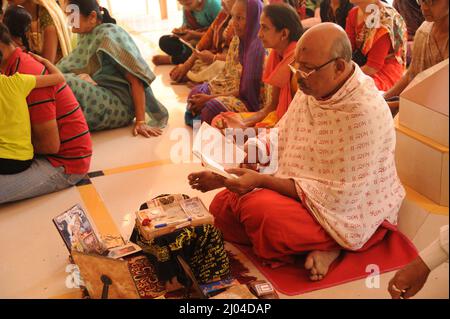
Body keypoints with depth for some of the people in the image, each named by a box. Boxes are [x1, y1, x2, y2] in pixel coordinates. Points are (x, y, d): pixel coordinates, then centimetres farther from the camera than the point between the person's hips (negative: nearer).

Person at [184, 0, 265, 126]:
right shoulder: (237, 40, 2)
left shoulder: (259, 47, -24)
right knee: (196, 92, -2)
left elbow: (246, 91, -22)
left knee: (212, 107, -25)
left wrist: (210, 98, -18)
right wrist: (206, 90, -5)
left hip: (250, 99, -9)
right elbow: (226, 73, 10)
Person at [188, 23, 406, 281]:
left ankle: (327, 246, -5)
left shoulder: (364, 111, -27)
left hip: (352, 214, -9)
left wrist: (262, 181, -25)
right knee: (222, 205, -3)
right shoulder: (312, 89, -1)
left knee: (258, 208, -30)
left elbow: (337, 196, -26)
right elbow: (278, 142, 7)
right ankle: (316, 247, -3)